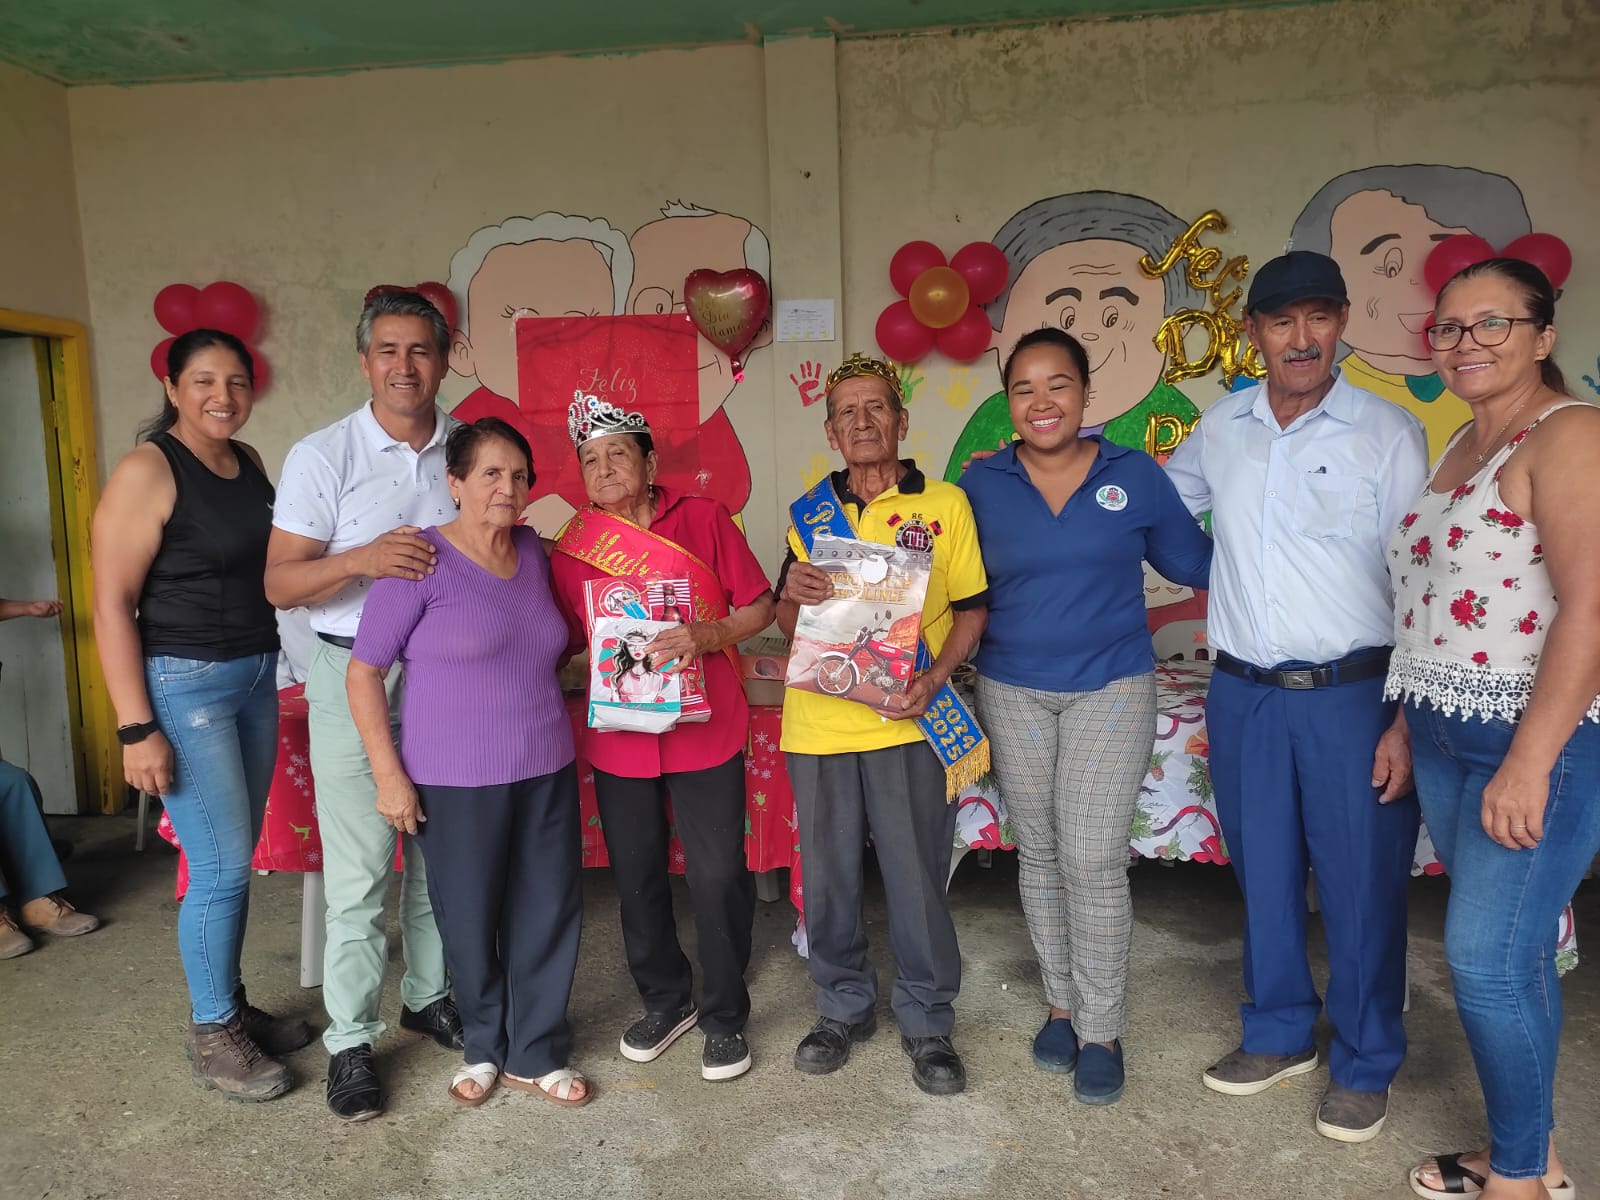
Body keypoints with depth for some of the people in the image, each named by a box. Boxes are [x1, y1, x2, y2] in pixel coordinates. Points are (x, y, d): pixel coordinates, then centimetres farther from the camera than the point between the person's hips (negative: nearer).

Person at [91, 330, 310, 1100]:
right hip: (184, 683, -7)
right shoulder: (148, 471, -13)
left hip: (256, 676, 7)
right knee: (222, 868, -3)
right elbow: (111, 605, -15)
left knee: (235, 860, 15)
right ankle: (210, 1036, 16)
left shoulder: (248, 463, 8)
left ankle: (230, 1005, 31)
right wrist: (136, 728, -18)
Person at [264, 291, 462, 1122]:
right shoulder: (322, 456, -5)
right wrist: (361, 559, -25)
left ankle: (428, 995, 32)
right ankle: (351, 1040, 17)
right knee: (359, 871, 1)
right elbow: (280, 585, -7)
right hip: (357, 678, -3)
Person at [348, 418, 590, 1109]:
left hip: (545, 771, 5)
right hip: (456, 782, -5)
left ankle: (536, 1053, 28)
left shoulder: (534, 553, 6)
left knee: (550, 910, 9)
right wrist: (388, 773, -11)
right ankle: (484, 1046, 34)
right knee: (470, 918, 9)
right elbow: (364, 672, -9)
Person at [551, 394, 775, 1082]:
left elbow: (759, 606, -1)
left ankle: (723, 1016, 23)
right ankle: (665, 1001, 37)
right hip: (618, 738, 3)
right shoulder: (573, 547, 2)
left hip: (706, 732, -2)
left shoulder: (704, 518, -3)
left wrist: (707, 636, -18)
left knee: (718, 876, 1)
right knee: (637, 879, 14)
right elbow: (564, 644, 8)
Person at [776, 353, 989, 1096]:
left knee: (918, 876, 5)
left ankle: (927, 1021, 26)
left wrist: (933, 679, -14)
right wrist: (794, 595, -12)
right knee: (827, 875, 12)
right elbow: (787, 620, 12)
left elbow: (972, 608, 1)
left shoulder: (944, 504, 1)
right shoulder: (808, 514, 9)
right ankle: (844, 1007, 33)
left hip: (906, 721, -2)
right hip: (819, 720, 3)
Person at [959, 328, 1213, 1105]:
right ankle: (1061, 1005, 31)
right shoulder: (982, 484, -1)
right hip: (1012, 691, 2)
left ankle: (1101, 1031, 14)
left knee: (1093, 861, -4)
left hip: (1111, 689, -2)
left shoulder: (1135, 475, -3)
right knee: (1038, 854, 12)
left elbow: (1196, 567, 8)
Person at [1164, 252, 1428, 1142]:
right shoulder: (1219, 431, 6)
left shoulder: (1390, 434, -6)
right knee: (1262, 872, 15)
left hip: (1352, 694, -3)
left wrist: (1409, 720, -10)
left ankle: (1365, 1066, 28)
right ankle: (1280, 1034, 36)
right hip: (1243, 693, 4)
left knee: (1362, 885, 6)